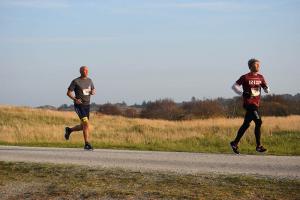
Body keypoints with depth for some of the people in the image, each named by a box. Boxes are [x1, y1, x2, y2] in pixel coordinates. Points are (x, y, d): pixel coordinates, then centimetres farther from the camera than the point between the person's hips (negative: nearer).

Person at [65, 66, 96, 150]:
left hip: (87, 105, 7)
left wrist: (93, 92, -4)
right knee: (86, 123, -20)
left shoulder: (89, 80, 11)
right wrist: (75, 99, -21)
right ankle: (87, 144, -15)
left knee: (83, 126, 10)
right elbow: (68, 93, -5)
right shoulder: (75, 81, -6)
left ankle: (69, 130, 38)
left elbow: (93, 90, 21)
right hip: (79, 105, -6)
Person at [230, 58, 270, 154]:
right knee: (258, 122, -16)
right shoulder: (245, 77, -5)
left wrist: (266, 89, -11)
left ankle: (235, 143, 24)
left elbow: (266, 89, 14)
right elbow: (234, 86, -1)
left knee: (246, 124, 13)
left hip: (256, 103, 7)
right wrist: (243, 93, -14)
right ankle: (258, 146, -10)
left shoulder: (260, 77, 11)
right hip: (249, 103, -7)